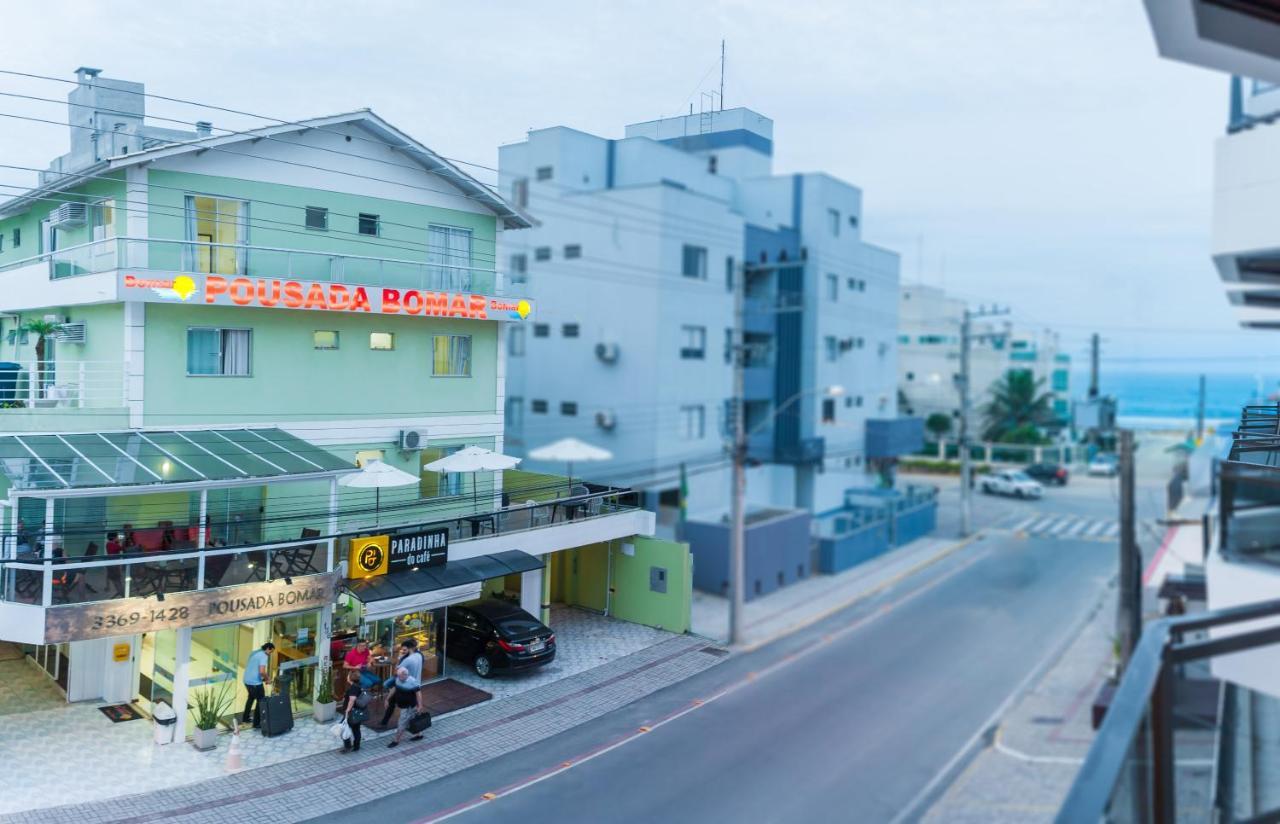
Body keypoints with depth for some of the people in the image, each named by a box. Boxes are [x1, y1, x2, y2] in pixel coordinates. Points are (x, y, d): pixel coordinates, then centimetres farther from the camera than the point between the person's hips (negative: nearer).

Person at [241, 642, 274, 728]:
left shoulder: (255, 652, 12)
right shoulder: (264, 656, -17)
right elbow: (262, 671, -28)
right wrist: (266, 679, -8)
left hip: (247, 680, 9)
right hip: (255, 682, -9)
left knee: (251, 697, 30)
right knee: (261, 701, 5)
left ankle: (245, 718, 39)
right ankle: (256, 723, 7)